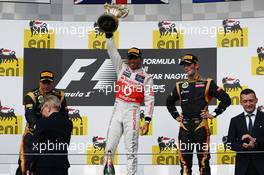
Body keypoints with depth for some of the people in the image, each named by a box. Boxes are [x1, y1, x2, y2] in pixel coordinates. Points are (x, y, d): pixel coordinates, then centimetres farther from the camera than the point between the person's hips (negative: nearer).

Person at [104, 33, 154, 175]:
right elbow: (112, 51, 9)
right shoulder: (122, 68, 15)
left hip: (132, 112, -3)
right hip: (117, 110, 4)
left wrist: (147, 121, -12)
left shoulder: (146, 77, 3)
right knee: (109, 146, 0)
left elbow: (149, 100, -2)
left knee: (131, 149, -4)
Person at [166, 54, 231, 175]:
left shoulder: (207, 84, 2)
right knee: (185, 160, 5)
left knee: (203, 159, -2)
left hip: (200, 126, -4)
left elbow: (226, 99, 0)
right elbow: (169, 102, 30)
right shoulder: (180, 86, 14)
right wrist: (176, 116, 17)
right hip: (184, 127, 4)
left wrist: (214, 114, -4)